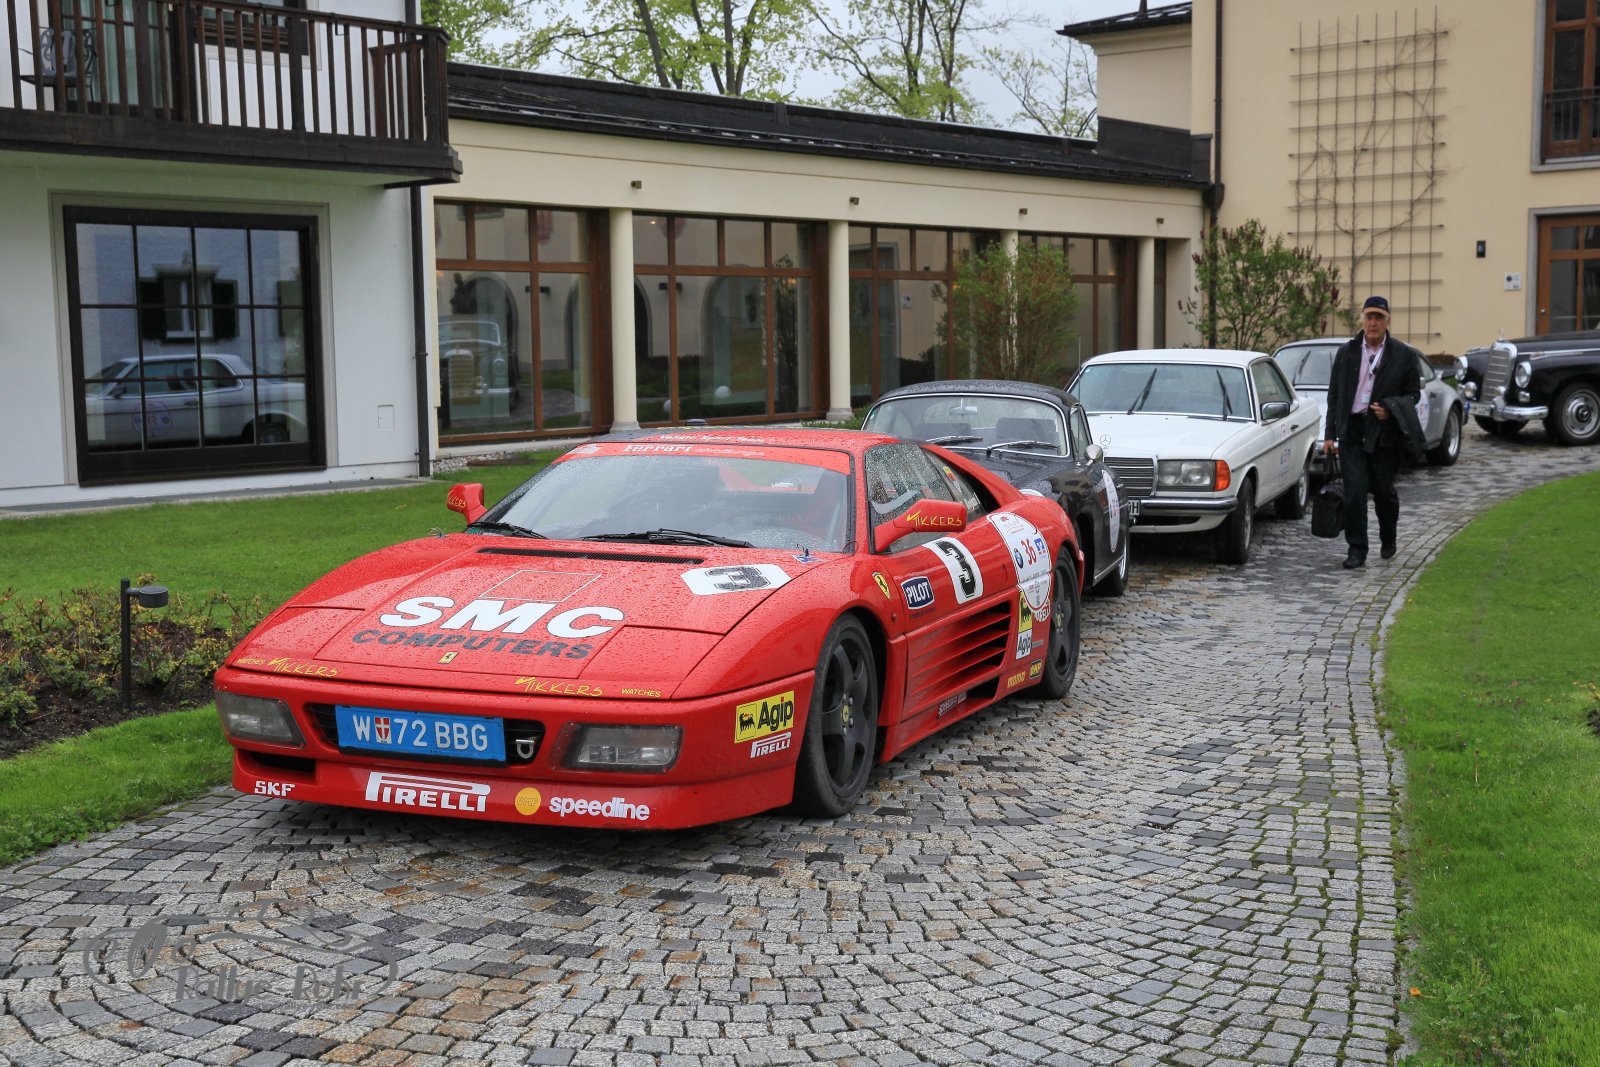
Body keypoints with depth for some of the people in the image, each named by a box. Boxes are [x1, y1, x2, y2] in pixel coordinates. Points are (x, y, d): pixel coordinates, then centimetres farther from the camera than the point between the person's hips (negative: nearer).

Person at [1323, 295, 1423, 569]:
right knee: (1354, 492, -6)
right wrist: (1330, 433, 6)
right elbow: (1334, 394, 10)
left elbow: (1413, 393, 6)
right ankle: (1357, 550, -2)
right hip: (1352, 431, 1)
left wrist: (1390, 409, -13)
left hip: (1385, 432, -1)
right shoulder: (1346, 352, 8)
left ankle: (1388, 540, 33)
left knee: (1384, 490, 9)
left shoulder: (1403, 354, 2)